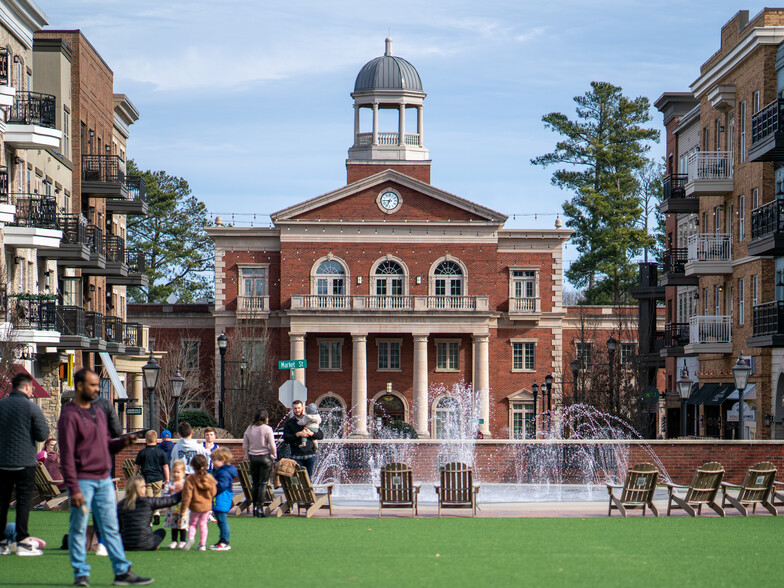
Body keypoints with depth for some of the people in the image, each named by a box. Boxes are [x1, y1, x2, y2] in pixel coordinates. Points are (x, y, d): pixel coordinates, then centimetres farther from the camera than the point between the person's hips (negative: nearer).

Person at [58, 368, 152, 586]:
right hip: (83, 481, -7)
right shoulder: (69, 416, -9)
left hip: (104, 480, 7)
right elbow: (67, 455, -13)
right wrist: (74, 489, -18)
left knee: (111, 528, 7)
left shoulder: (99, 413, 15)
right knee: (79, 529, 2)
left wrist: (122, 442, 0)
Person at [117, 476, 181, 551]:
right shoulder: (147, 501, -9)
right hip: (145, 545, -3)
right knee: (162, 531, 23)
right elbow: (171, 500, 0)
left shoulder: (121, 505, 0)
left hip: (126, 546, 3)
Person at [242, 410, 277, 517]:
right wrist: (274, 456, 5)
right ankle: (260, 508, -5)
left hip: (253, 457, 4)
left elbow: (245, 446, 7)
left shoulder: (249, 429, 4)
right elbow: (272, 445, -9)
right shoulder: (267, 429, -9)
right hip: (265, 457, -4)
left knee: (255, 483, 10)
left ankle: (255, 507, 11)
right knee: (262, 484, -1)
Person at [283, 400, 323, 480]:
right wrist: (298, 434, -14)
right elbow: (286, 438, -3)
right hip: (296, 456, -1)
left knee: (309, 478, 2)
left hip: (310, 455, 1)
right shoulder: (289, 423, 10)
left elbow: (321, 435, 8)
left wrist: (311, 433, -10)